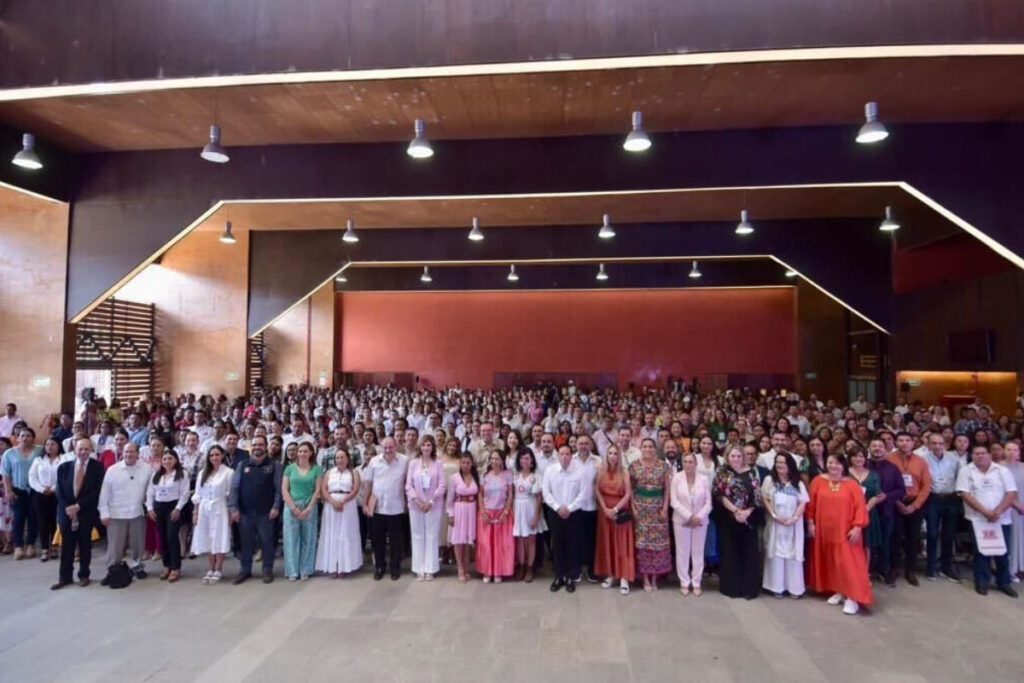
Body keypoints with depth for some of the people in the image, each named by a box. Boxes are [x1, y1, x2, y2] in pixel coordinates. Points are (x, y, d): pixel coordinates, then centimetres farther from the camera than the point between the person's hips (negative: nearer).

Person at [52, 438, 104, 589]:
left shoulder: (97, 467, -6)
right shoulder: (63, 467, 4)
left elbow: (97, 491, -10)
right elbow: (59, 491, 2)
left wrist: (78, 506, -16)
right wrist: (67, 507, -10)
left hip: (86, 512, -2)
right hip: (67, 511, 2)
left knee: (85, 544, 7)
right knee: (66, 545, 6)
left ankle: (84, 575, 19)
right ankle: (65, 577, 17)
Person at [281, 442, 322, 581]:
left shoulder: (316, 469, 3)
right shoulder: (290, 468, 6)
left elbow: (317, 490, 0)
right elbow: (284, 489, 1)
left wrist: (308, 508, -9)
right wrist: (293, 507, -8)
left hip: (309, 507, 0)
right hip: (291, 507, 1)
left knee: (308, 539, 4)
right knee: (292, 539, 2)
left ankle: (305, 570, 13)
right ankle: (292, 571, 10)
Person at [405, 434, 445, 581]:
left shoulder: (438, 464, 1)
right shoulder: (413, 463, 2)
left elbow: (441, 485, -3)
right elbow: (408, 485, 0)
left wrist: (430, 501, -11)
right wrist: (418, 501, -10)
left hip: (434, 505, -1)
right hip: (416, 504, 1)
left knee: (432, 536, 2)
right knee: (418, 536, 5)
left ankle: (430, 569, 10)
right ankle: (419, 569, 13)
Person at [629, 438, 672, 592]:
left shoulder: (663, 465, 1)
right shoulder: (634, 466, 1)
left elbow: (667, 488, 2)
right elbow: (630, 489, 3)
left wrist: (665, 508, -4)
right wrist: (633, 507, -5)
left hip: (658, 507, 0)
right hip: (640, 507, 0)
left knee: (658, 539, 2)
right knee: (642, 540, 1)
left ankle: (655, 577, 16)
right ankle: (645, 578, 11)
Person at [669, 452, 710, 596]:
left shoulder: (704, 479, -1)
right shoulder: (676, 477, -5)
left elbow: (708, 502, -2)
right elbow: (674, 501, -9)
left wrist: (699, 517, -16)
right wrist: (689, 516, -16)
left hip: (700, 521, 1)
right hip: (681, 520, -1)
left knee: (698, 552, 8)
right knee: (682, 552, 5)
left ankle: (696, 583, 19)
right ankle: (684, 583, 16)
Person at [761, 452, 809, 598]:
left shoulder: (798, 483, 7)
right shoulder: (769, 480, 3)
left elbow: (803, 503, 1)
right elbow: (765, 500, -2)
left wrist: (794, 518, -12)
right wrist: (774, 516, -13)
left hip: (794, 524, 1)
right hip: (775, 522, -1)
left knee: (793, 553, 4)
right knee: (776, 553, 1)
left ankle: (794, 587, 12)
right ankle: (776, 586, 7)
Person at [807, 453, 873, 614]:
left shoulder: (851, 484, -5)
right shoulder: (818, 481, 1)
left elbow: (860, 507, -6)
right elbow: (811, 504, 4)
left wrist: (857, 527, -12)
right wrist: (810, 523, 2)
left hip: (845, 531, -3)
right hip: (824, 530, 3)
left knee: (848, 562, -4)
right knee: (829, 561, 10)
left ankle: (853, 597, 2)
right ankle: (838, 591, 22)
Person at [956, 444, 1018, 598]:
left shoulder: (1003, 471, 4)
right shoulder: (966, 472, -1)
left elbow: (1012, 494, -3)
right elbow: (965, 495, -8)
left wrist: (997, 511, -15)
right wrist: (985, 512, -16)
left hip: (1001, 519, 2)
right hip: (977, 519, -1)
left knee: (1002, 551, 7)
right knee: (981, 551, 3)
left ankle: (1004, 582, 23)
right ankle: (982, 582, 15)